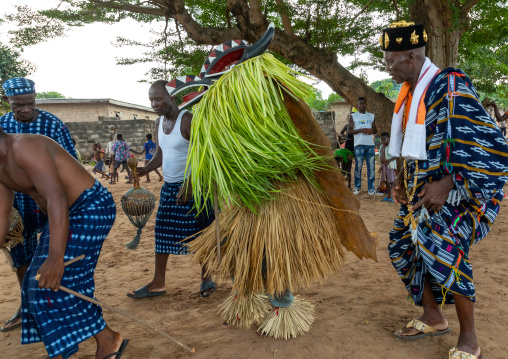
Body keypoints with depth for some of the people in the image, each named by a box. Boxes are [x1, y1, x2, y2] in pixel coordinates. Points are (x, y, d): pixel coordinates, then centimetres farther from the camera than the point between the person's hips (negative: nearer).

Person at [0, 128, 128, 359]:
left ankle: (107, 340, 4)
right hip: (69, 215, 10)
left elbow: (57, 197, -31)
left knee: (56, 284, -10)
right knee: (43, 284, 11)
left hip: (90, 210, -10)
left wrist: (55, 258, -37)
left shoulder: (24, 147, -21)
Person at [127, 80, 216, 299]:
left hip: (192, 186, -8)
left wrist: (189, 184, -24)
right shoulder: (159, 122, 10)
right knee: (162, 233, 9)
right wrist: (146, 169, -2)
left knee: (199, 233, 2)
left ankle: (206, 278, 20)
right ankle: (158, 283, 20)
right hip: (169, 186, 8)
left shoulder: (187, 120, -14)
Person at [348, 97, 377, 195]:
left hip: (370, 144, 3)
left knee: (371, 166, -2)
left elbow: (375, 129, 20)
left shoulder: (371, 116, 19)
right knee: (358, 166, -3)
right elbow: (350, 131, 1)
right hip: (359, 144, -3)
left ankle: (371, 188, 1)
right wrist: (361, 130, -13)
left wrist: (372, 131, -5)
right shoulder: (353, 116, 9)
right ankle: (357, 187, 8)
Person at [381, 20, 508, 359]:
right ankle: (433, 318, 26)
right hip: (422, 188, 9)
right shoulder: (411, 94, 9)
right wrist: (401, 180, 9)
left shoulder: (451, 87, -17)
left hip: (456, 188, -9)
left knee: (441, 246, -22)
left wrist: (448, 184, -28)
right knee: (405, 244, 9)